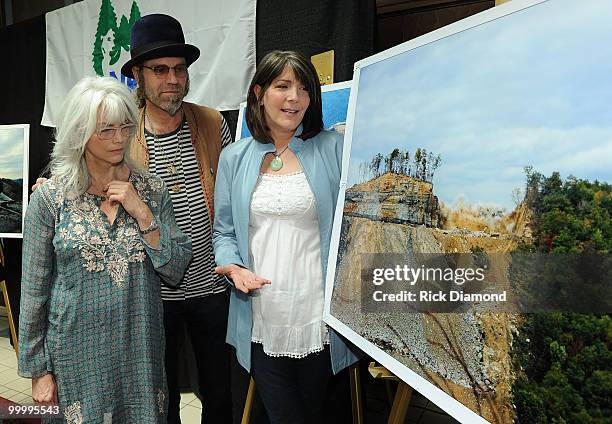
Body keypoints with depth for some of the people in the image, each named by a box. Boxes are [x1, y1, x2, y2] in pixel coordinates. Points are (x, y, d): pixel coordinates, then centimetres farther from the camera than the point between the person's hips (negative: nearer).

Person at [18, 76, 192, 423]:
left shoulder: (152, 189, -2)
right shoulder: (50, 198, -8)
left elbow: (176, 273, -4)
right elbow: (34, 290, -3)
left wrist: (142, 213, -15)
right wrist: (38, 370, 0)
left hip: (141, 348, 2)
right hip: (77, 353, -2)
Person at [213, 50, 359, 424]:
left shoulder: (334, 148, -1)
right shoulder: (235, 158, 7)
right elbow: (224, 231, 10)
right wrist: (233, 267, -7)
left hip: (319, 319, -1)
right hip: (262, 322, 2)